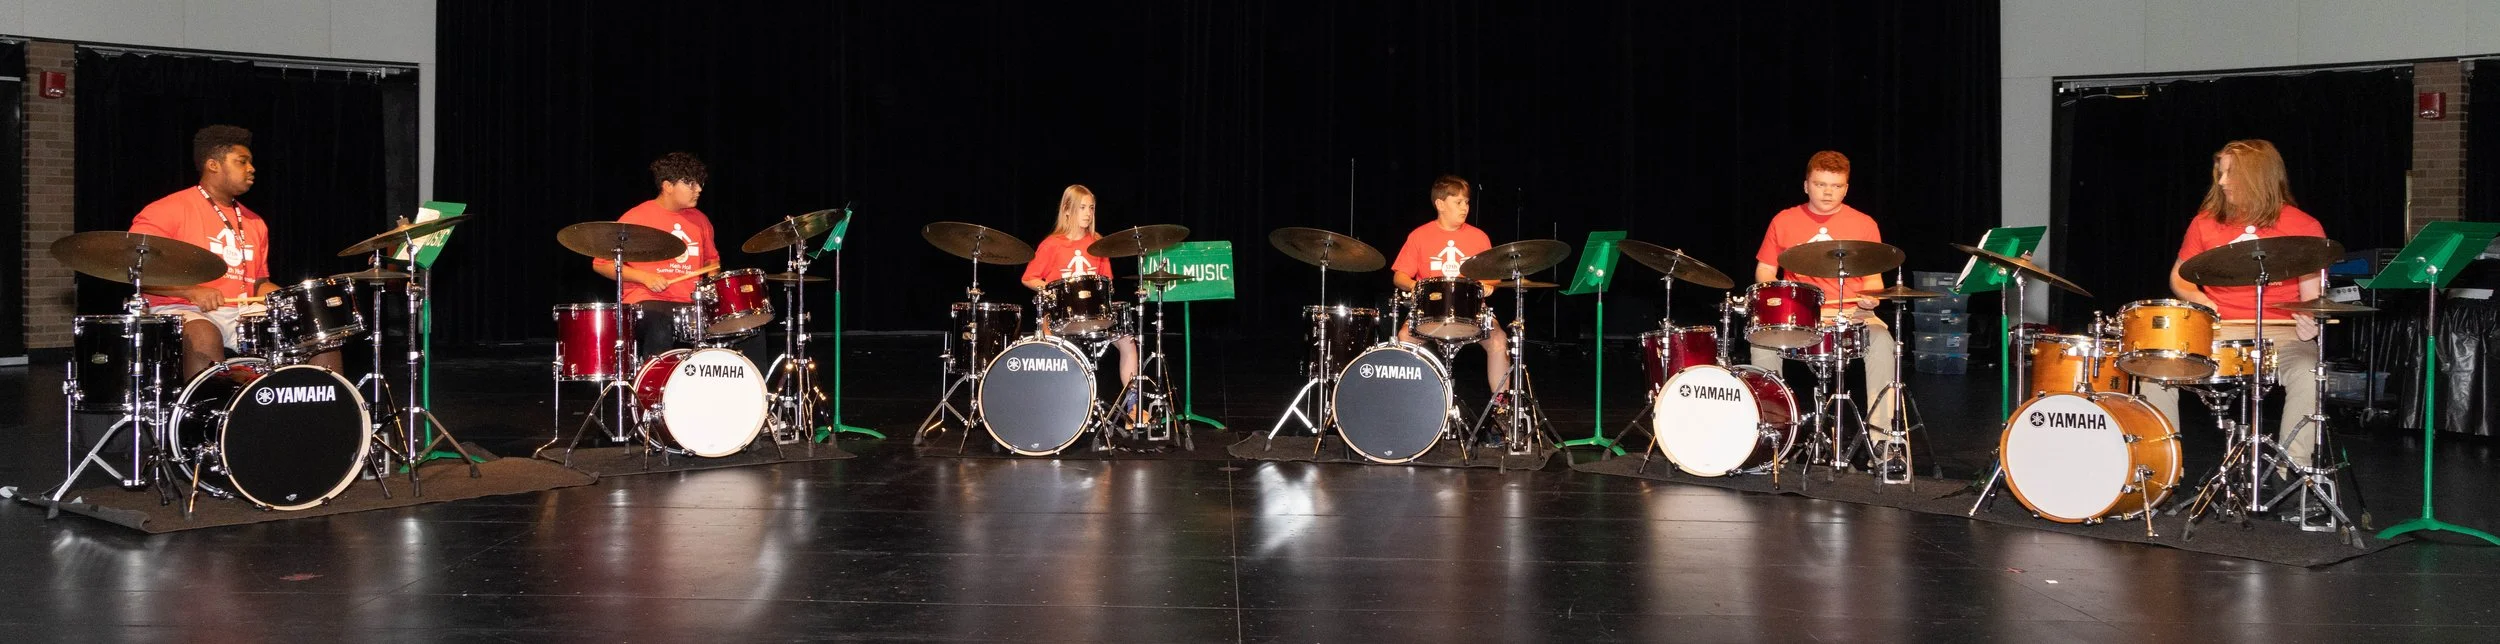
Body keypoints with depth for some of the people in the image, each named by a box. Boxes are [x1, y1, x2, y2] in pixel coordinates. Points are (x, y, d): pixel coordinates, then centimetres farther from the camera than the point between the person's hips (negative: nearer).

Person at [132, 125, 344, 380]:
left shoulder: (254, 223, 19)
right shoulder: (171, 210, -1)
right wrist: (192, 291, -20)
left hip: (244, 314, 6)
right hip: (183, 312, -6)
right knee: (205, 339, -40)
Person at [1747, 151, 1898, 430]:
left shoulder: (1864, 224, 7)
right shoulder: (1784, 221, 7)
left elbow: (1873, 278, 12)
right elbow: (1764, 271, 11)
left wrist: (1870, 297, -11)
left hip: (1850, 313, 0)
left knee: (1881, 342, -31)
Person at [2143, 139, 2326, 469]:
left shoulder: (2304, 227, 3)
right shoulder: (2206, 222, 10)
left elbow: (2311, 294, 5)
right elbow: (2179, 276, 18)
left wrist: (2310, 321, -18)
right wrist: (2196, 298, -4)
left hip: (2279, 331, -2)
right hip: (2215, 330, 2)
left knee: (2308, 373, -34)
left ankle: (2293, 470, -21)